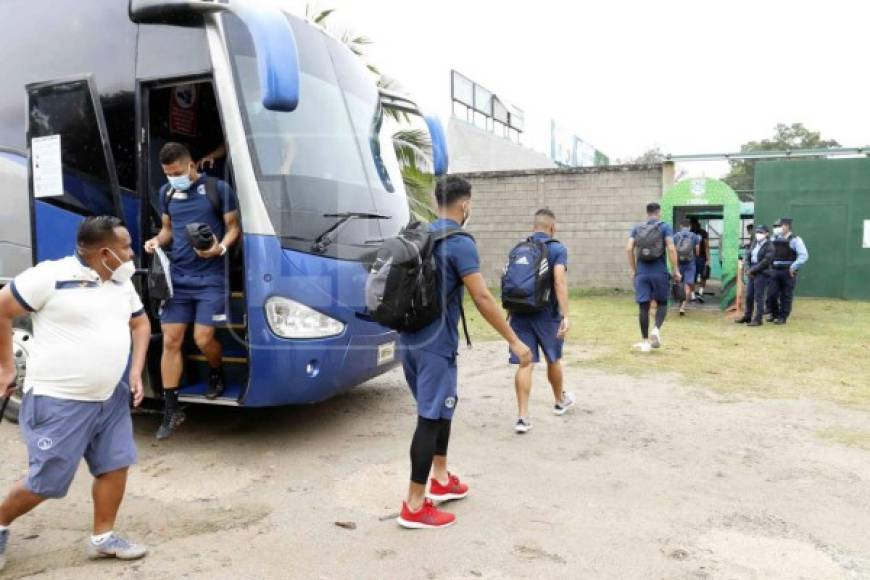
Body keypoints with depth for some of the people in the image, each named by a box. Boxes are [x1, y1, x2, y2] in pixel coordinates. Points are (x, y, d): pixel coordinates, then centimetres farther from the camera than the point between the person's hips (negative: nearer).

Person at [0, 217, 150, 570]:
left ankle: (103, 537, 22)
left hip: (110, 397, 7)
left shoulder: (123, 283, 8)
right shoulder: (52, 276, -16)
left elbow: (140, 323, 19)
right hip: (58, 401, -7)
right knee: (46, 482, 2)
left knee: (116, 465, 6)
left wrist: (136, 370, 7)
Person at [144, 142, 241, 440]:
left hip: (210, 277, -5)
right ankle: (171, 410, 11)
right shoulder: (167, 192, 12)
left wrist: (221, 248, -20)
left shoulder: (218, 189, -4)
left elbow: (234, 227, -1)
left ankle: (216, 374, 29)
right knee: (171, 341, 2)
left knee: (203, 339, -7)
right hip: (177, 276, 5)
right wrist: (158, 241, 1)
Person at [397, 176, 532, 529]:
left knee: (443, 405, 21)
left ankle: (440, 480, 31)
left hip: (410, 339, 9)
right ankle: (415, 506, 4)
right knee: (431, 418, -2)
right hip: (435, 344, -9)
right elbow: (482, 298, -19)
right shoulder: (460, 244, -14)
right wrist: (514, 341, -14)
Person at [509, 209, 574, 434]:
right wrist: (565, 315, -23)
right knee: (553, 359, 18)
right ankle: (560, 401, 40)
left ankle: (523, 417, -4)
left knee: (525, 364, 1)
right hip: (546, 314, -3)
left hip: (520, 313, 3)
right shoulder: (557, 249, -5)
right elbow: (559, 282, -19)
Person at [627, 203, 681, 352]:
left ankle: (645, 341, 8)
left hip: (641, 273, 2)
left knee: (644, 306, 5)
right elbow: (671, 248, -9)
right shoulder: (665, 227, 1)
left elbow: (629, 249, 2)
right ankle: (656, 330, -10)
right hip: (659, 273, -2)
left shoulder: (637, 228, 9)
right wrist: (676, 271, -5)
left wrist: (633, 270, 11)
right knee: (662, 303, 14)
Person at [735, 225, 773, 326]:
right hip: (752, 274, 7)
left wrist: (752, 270, -14)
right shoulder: (754, 243, 12)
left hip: (762, 274, -7)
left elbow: (765, 262, -17)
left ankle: (758, 319, 2)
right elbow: (748, 257, 11)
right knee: (749, 296, 12)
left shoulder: (769, 246, -9)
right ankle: (747, 317, 22)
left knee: (758, 297, -4)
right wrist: (747, 269, -5)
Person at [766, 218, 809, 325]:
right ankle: (774, 314, 20)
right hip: (775, 271, 5)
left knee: (786, 296, 2)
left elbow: (804, 255, -13)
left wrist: (793, 267, -17)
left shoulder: (795, 240, -6)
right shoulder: (775, 239, 11)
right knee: (771, 294, 2)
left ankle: (783, 317, 11)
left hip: (788, 272, -5)